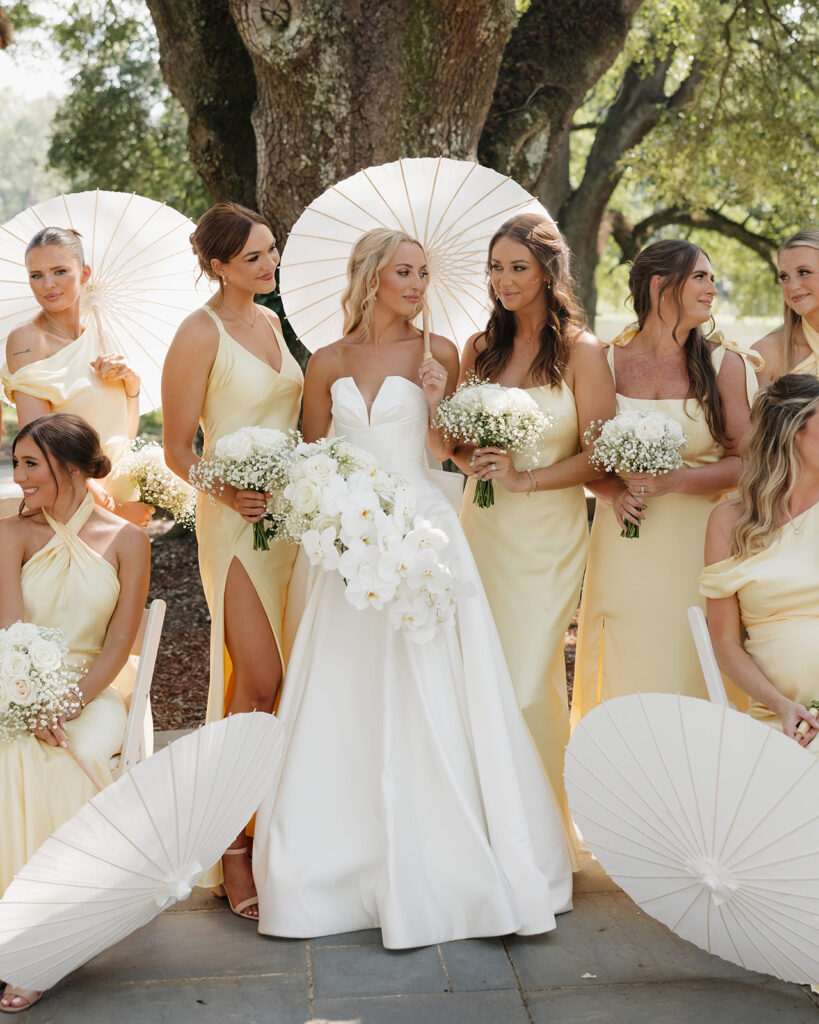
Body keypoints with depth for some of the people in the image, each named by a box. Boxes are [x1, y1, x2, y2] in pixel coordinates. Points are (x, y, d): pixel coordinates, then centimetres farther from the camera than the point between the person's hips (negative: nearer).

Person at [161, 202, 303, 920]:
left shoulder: (272, 321, 13)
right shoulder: (201, 333, -8)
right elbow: (177, 448, -7)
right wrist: (226, 490, -23)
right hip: (237, 518, -7)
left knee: (277, 677, 8)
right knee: (258, 680, -8)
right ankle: (235, 849, 4)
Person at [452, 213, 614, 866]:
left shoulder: (581, 351, -6)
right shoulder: (480, 348, 8)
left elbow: (600, 455, -9)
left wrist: (525, 478, -17)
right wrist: (469, 461, -6)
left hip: (548, 531, -4)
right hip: (482, 525, 4)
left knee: (529, 675, -3)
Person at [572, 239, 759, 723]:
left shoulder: (725, 366, 2)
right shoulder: (607, 362, 4)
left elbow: (746, 462, -2)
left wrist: (671, 481, -15)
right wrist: (613, 492, -10)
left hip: (697, 545, -1)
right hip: (625, 550, 1)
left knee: (689, 674, 1)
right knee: (625, 673, 5)